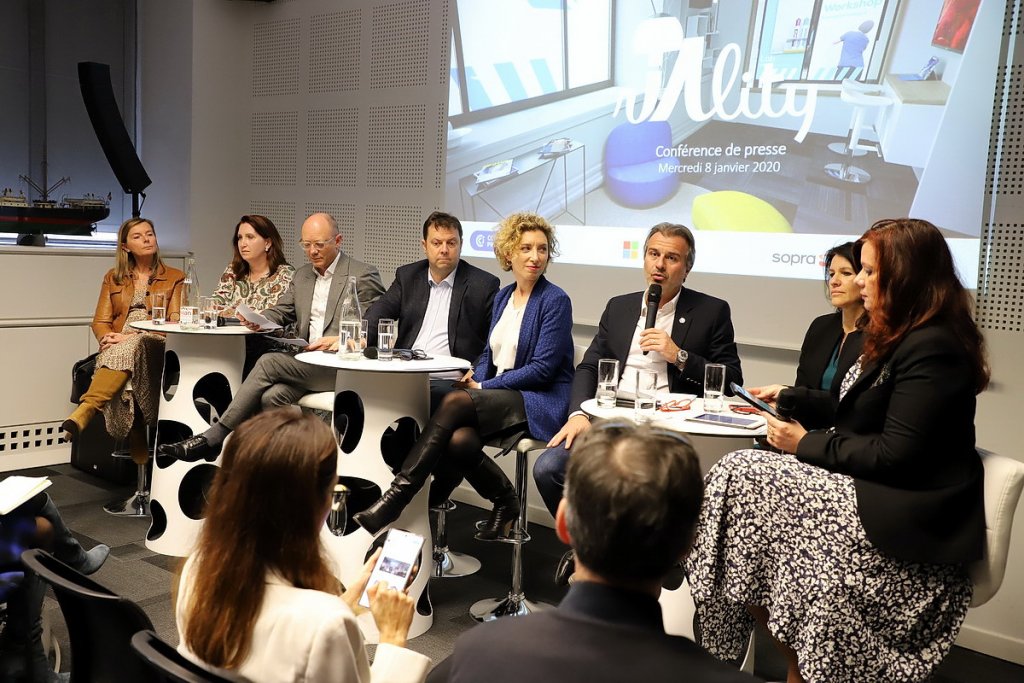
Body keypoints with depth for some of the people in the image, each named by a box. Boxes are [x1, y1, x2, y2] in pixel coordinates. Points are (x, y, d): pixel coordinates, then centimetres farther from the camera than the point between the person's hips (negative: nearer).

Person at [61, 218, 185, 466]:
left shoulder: (174, 278, 13)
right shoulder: (113, 277, 23)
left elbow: (175, 323, -1)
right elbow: (100, 322, 15)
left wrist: (130, 337, -16)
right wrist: (108, 337, -12)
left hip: (154, 348, -3)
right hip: (117, 349, 3)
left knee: (128, 350, -40)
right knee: (121, 379, -36)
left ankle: (84, 412, -54)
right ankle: (138, 453, -39)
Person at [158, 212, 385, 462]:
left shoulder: (363, 275, -1)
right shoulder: (302, 274, 22)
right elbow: (280, 312, 21)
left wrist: (341, 340, -20)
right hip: (308, 361, 6)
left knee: (269, 361, -23)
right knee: (272, 396, -26)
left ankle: (212, 438, -17)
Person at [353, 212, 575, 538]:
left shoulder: (556, 301, -7)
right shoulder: (503, 296, 15)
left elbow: (542, 368, -13)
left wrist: (483, 387, -11)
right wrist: (475, 376, -4)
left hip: (540, 401, -6)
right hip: (502, 396, 6)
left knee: (455, 402, -28)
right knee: (458, 440, -27)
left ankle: (395, 497, -25)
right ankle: (505, 502, 0)